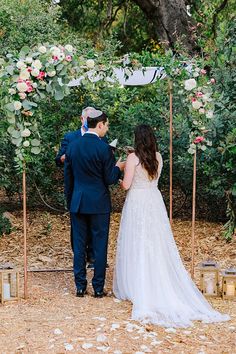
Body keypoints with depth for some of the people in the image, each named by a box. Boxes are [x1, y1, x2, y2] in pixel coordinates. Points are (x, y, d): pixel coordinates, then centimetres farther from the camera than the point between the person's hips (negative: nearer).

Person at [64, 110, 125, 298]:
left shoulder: (73, 146, 3)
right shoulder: (104, 148, -13)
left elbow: (68, 177, 10)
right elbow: (110, 179, -11)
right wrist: (118, 167, 9)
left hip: (77, 202, 4)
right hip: (99, 203, -4)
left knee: (79, 245, 10)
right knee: (100, 245, 5)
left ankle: (80, 286, 15)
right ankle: (98, 287, 10)